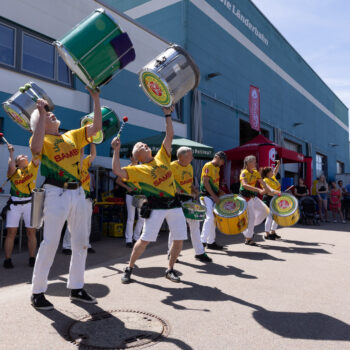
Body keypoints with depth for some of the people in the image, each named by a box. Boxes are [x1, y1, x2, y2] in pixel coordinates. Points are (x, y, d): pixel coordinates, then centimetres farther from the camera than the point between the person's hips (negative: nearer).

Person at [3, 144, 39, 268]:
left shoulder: (32, 168, 12)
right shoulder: (13, 171, 7)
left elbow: (36, 156, -1)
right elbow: (11, 167, -16)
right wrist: (11, 153, -1)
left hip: (30, 203, 1)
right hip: (14, 203, -1)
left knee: (32, 232, 2)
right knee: (11, 232, -1)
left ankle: (32, 258, 9)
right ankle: (7, 259, 5)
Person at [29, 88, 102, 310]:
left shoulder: (72, 136, 16)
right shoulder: (42, 139, 0)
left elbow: (96, 127, 13)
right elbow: (36, 148, -23)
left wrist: (96, 99, 7)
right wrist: (40, 113, -17)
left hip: (78, 193, 6)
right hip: (56, 194, -6)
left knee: (81, 242, 10)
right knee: (50, 242, -3)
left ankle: (76, 288, 24)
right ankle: (38, 292, 12)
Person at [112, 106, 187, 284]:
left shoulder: (162, 157, 15)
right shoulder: (138, 169, 3)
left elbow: (169, 136, 13)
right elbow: (117, 171, -11)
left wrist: (168, 115, 8)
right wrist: (116, 150, -10)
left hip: (174, 204, 5)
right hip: (156, 206, -4)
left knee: (179, 240, 6)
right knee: (145, 240, -3)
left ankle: (170, 270, 25)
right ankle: (129, 268, 17)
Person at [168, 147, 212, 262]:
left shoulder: (190, 167, 10)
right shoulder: (172, 166, -12)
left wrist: (195, 191, 4)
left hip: (188, 199, 7)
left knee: (195, 224, 7)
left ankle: (199, 252, 16)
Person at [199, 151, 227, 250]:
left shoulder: (217, 168, 17)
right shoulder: (208, 166, -10)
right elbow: (205, 182, -17)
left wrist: (220, 193, 8)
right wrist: (214, 196, -19)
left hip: (214, 196, 9)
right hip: (206, 196, -9)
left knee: (213, 219, 10)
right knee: (209, 217, -18)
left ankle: (211, 242, 18)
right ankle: (203, 241, -17)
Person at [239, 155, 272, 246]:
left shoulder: (256, 173, 8)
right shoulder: (244, 173, -16)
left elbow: (263, 183, 3)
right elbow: (244, 185, -32)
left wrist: (271, 190, -15)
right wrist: (259, 190, -40)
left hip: (253, 196, 8)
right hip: (245, 197, -8)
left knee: (264, 210, 10)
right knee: (250, 216, -6)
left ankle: (250, 226, 21)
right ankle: (248, 239, 7)